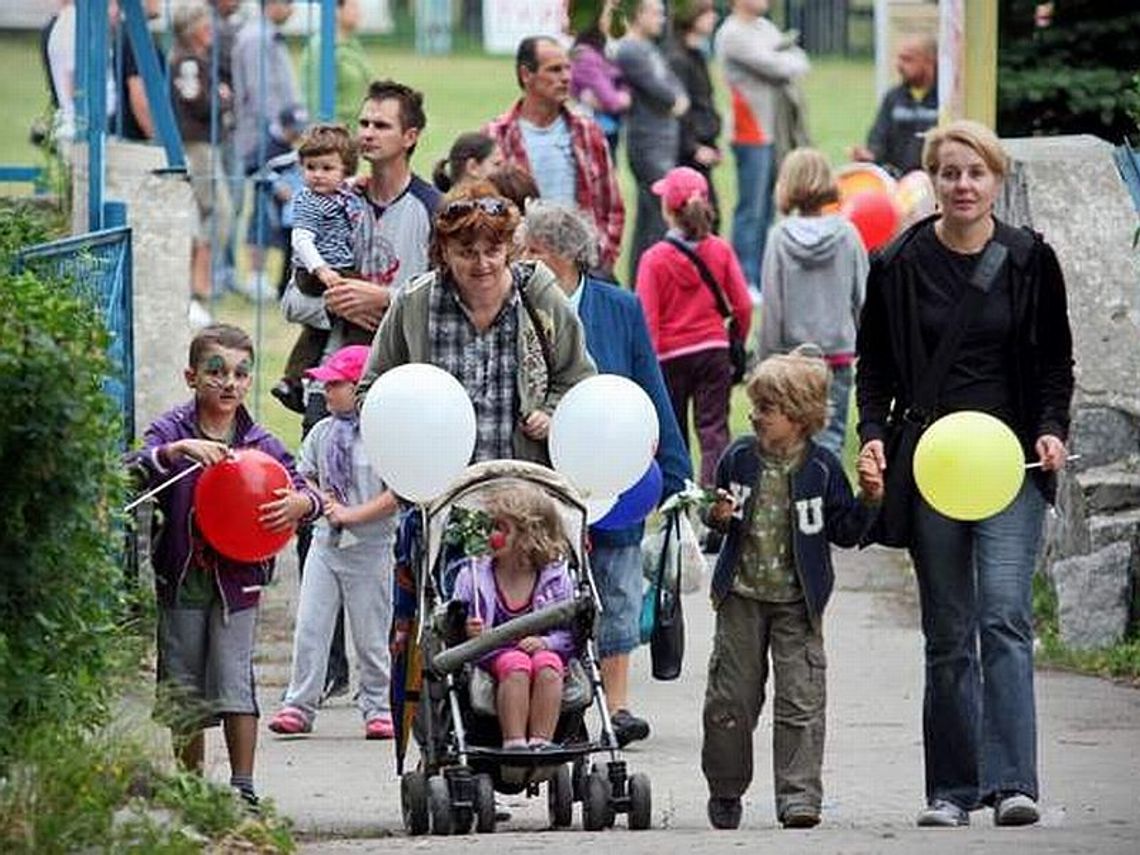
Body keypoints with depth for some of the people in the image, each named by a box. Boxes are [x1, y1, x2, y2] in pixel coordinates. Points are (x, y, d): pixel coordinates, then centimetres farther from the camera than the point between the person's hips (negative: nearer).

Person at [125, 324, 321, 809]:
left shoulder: (260, 443, 0)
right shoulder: (172, 430, -2)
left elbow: (304, 491, -3)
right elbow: (135, 471, -17)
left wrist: (298, 504, -27)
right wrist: (178, 450, -34)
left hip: (237, 576, 0)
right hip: (181, 577, 1)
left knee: (234, 680, -6)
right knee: (183, 686, 8)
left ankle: (243, 787, -4)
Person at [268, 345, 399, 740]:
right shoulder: (321, 433, 7)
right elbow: (304, 478, 18)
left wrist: (352, 514, -16)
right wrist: (320, 499, -3)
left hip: (370, 546, -5)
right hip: (326, 541, 5)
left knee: (372, 633, 5)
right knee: (309, 626, 0)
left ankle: (377, 708, 16)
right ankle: (299, 705, 3)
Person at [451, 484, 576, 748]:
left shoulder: (556, 579, 5)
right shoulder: (472, 575, 8)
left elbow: (568, 634, 4)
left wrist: (544, 642, -16)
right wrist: (468, 634, -17)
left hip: (542, 651, 0)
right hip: (491, 656, 0)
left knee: (547, 664, -35)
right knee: (516, 663, -35)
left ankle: (541, 743, -39)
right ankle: (514, 743, -41)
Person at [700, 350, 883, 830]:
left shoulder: (821, 469, -5)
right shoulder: (739, 459, 1)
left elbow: (843, 533, 1)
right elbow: (719, 511, 15)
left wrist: (868, 502, -16)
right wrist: (718, 517, -8)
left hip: (797, 602, -2)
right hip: (741, 597, 2)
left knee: (801, 699, -8)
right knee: (730, 698, 6)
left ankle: (799, 798, -8)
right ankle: (725, 790, 23)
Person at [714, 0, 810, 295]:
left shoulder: (764, 28, 16)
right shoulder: (732, 34, -10)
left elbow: (800, 62, 10)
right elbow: (773, 66, -17)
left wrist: (786, 62, -10)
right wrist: (790, 63, 3)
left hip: (774, 134, 8)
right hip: (751, 135, -8)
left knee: (766, 211, 12)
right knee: (751, 211, -7)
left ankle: (761, 279, 18)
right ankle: (745, 282, -5)